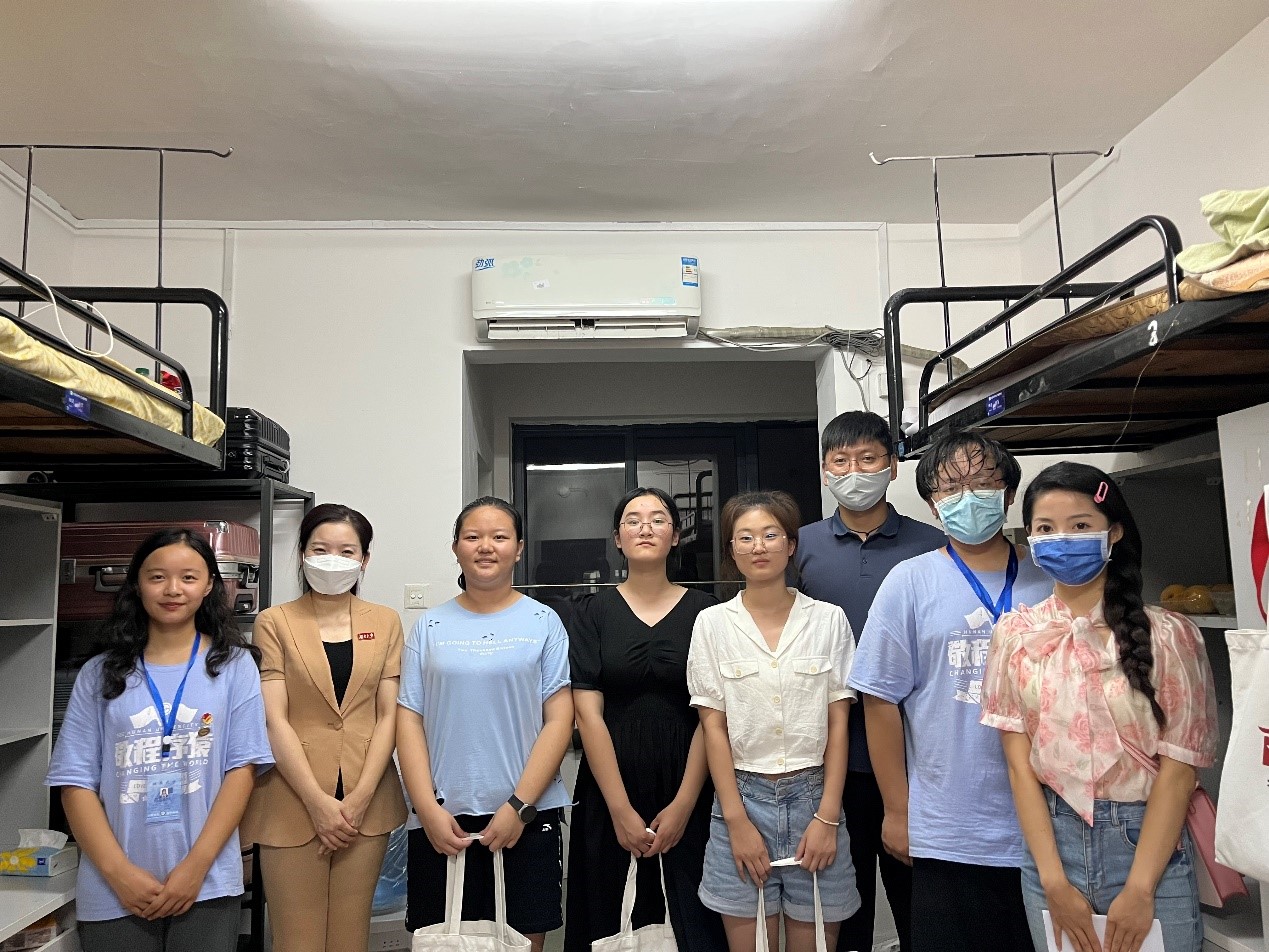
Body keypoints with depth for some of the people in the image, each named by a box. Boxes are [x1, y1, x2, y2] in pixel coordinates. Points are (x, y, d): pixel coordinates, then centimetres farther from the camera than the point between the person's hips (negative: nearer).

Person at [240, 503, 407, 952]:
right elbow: (274, 720, -6)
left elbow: (388, 715, 2)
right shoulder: (275, 622, 0)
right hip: (294, 801, -2)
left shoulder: (385, 622, 6)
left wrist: (359, 798, -7)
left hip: (366, 801, 2)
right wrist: (318, 802, -12)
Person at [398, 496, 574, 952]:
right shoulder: (430, 626, 5)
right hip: (442, 818, 1)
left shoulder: (544, 623, 1)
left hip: (527, 815, -1)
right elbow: (409, 720, 3)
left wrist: (519, 806, -10)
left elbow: (559, 720, -3)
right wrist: (429, 809, -7)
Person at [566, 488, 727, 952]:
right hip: (608, 788, 1)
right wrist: (621, 809, -10)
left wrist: (683, 804, -9)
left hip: (687, 790, 0)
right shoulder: (595, 611, 2)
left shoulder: (703, 610, 1)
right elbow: (588, 713, -4)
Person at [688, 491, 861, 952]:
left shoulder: (829, 619, 0)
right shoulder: (712, 623, -1)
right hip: (743, 796, 0)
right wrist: (737, 821, -6)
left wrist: (828, 817, -5)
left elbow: (837, 723, 1)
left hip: (812, 795, 0)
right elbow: (714, 727, -1)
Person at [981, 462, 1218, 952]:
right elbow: (1020, 764, -3)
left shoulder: (1168, 635, -6)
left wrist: (1139, 889, -12)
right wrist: (1055, 882, -9)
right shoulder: (1015, 635, -1)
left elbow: (1178, 769, -8)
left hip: (1148, 843, -2)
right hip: (1051, 841, 2)